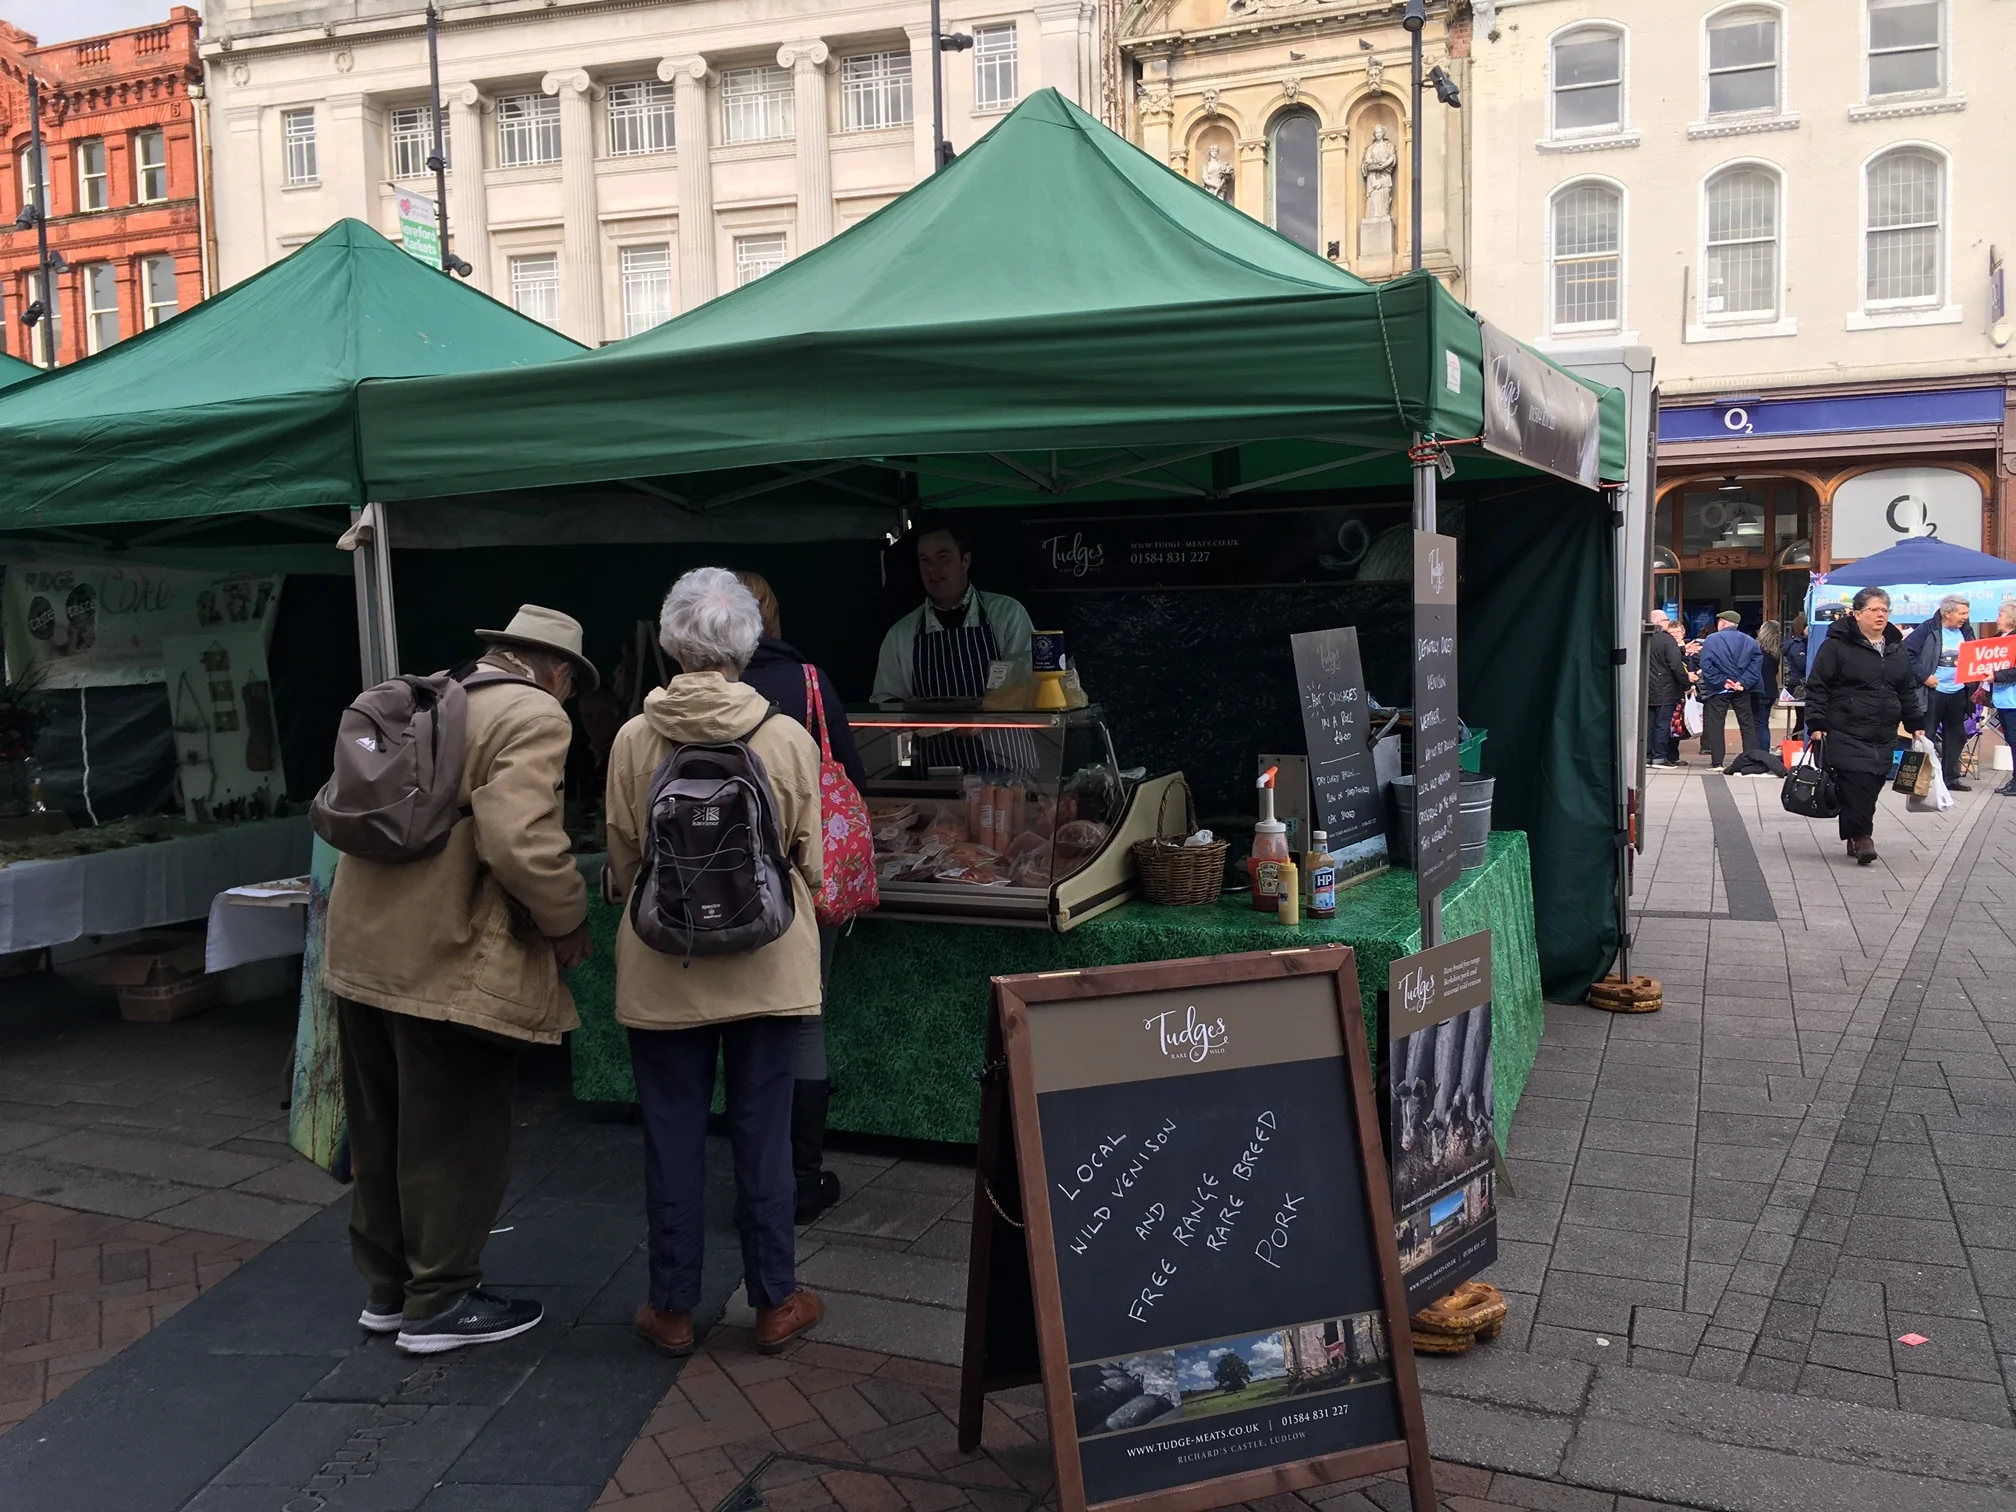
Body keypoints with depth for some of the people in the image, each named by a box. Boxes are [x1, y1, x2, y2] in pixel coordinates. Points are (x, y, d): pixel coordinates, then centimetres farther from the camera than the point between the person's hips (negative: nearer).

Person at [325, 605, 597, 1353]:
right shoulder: (532, 716, -12)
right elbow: (520, 841, -25)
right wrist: (568, 921, -11)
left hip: (364, 946, 9)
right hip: (448, 961, -9)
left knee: (382, 1131, 19)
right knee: (455, 1137, 6)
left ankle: (388, 1286, 33)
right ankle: (440, 1303, 19)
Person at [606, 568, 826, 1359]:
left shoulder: (634, 738, -8)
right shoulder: (788, 738, -9)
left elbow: (621, 861, 0)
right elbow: (810, 863, -2)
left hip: (663, 968, 0)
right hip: (765, 966, 0)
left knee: (673, 1138, 11)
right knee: (764, 1136, 11)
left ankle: (672, 1309, 22)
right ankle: (775, 1302, 23)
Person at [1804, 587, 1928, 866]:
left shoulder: (1896, 648, 15)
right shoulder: (1837, 644, -5)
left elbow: (1908, 691, 23)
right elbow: (1817, 686, -6)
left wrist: (1916, 725, 18)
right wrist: (1817, 724, -12)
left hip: (1883, 735, 6)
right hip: (1844, 732, -6)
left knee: (1873, 782, 5)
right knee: (1857, 778, -17)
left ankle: (1856, 836, 18)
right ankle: (1861, 835, -10)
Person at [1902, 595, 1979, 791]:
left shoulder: (1966, 631, 6)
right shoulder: (1928, 630, -11)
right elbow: (1906, 652, -15)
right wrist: (1923, 675, -17)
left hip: (1958, 693, 6)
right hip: (1933, 692, -6)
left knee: (1956, 737, 12)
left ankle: (1951, 777, 21)